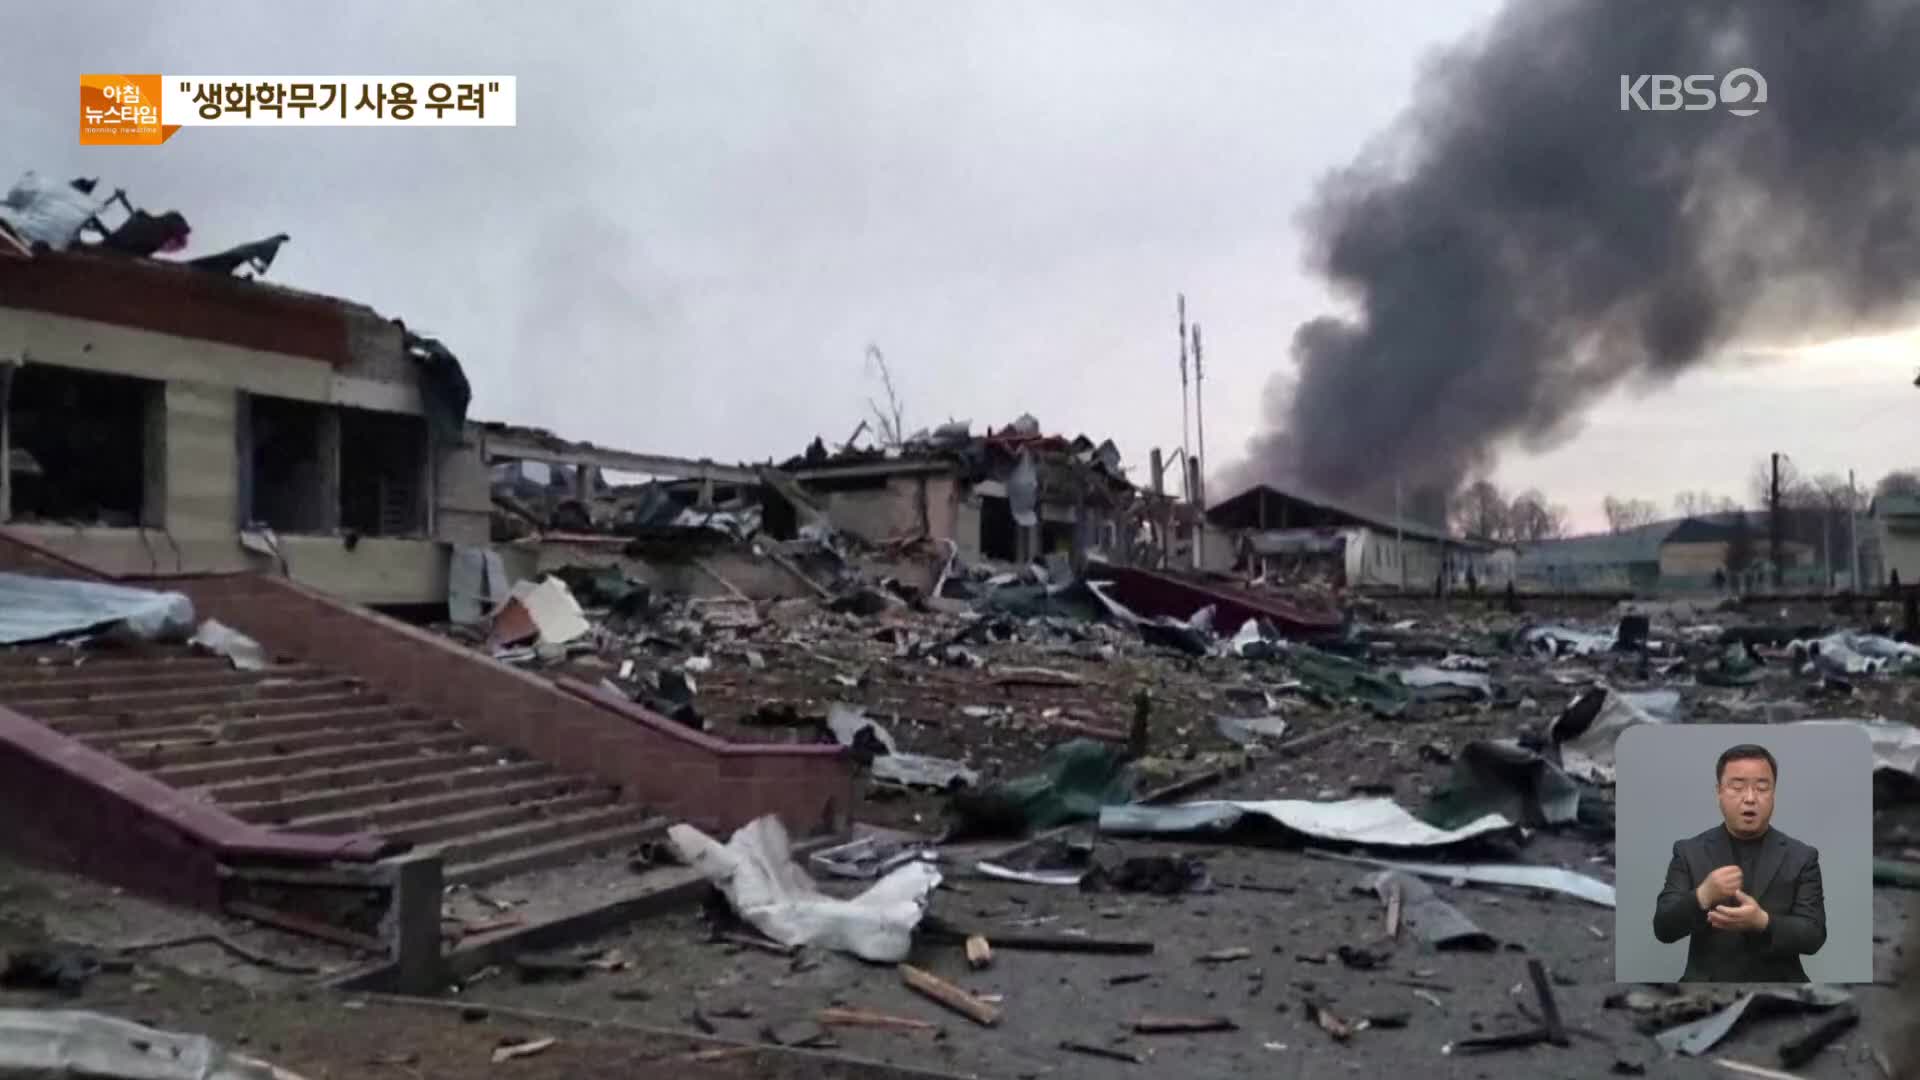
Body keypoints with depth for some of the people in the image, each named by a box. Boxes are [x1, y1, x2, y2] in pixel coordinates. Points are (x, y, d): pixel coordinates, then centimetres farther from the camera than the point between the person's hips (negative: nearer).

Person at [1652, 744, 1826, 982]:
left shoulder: (1801, 857, 5)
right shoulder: (1689, 852, 3)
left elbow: (1814, 936, -4)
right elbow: (1664, 928, -4)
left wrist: (1762, 922, -23)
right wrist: (1703, 896, -22)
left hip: (1777, 984, 1)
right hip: (1707, 981, -1)